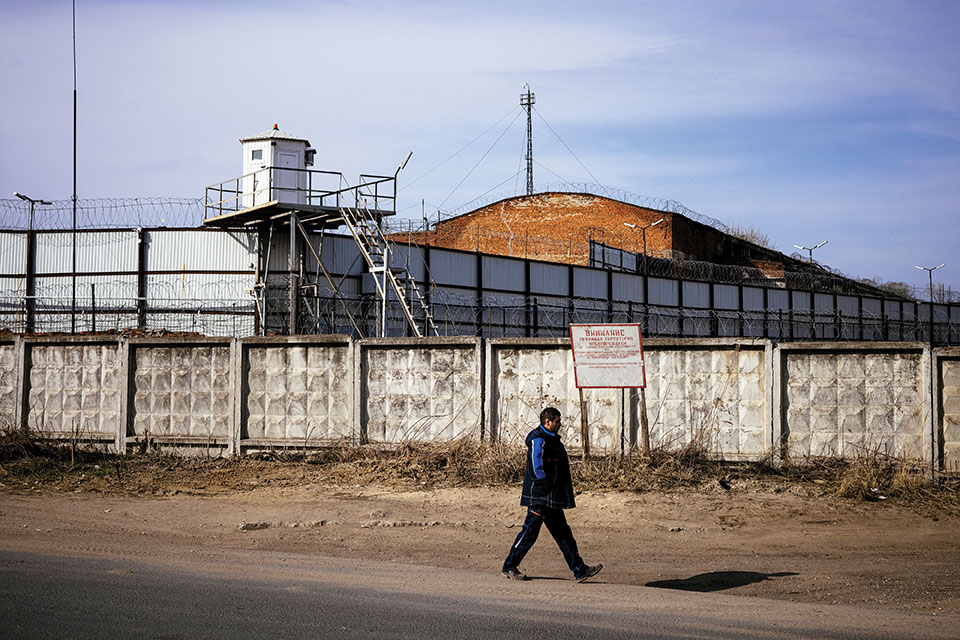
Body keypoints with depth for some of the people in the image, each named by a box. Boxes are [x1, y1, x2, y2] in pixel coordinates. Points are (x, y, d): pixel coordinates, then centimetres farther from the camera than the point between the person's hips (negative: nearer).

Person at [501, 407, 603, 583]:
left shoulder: (551, 439, 18)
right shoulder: (538, 440, -14)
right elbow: (536, 468, -20)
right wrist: (546, 485, -19)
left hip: (552, 499, 10)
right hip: (540, 497, -10)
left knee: (562, 533, 8)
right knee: (529, 532, -4)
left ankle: (579, 570, 8)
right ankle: (509, 567, 7)